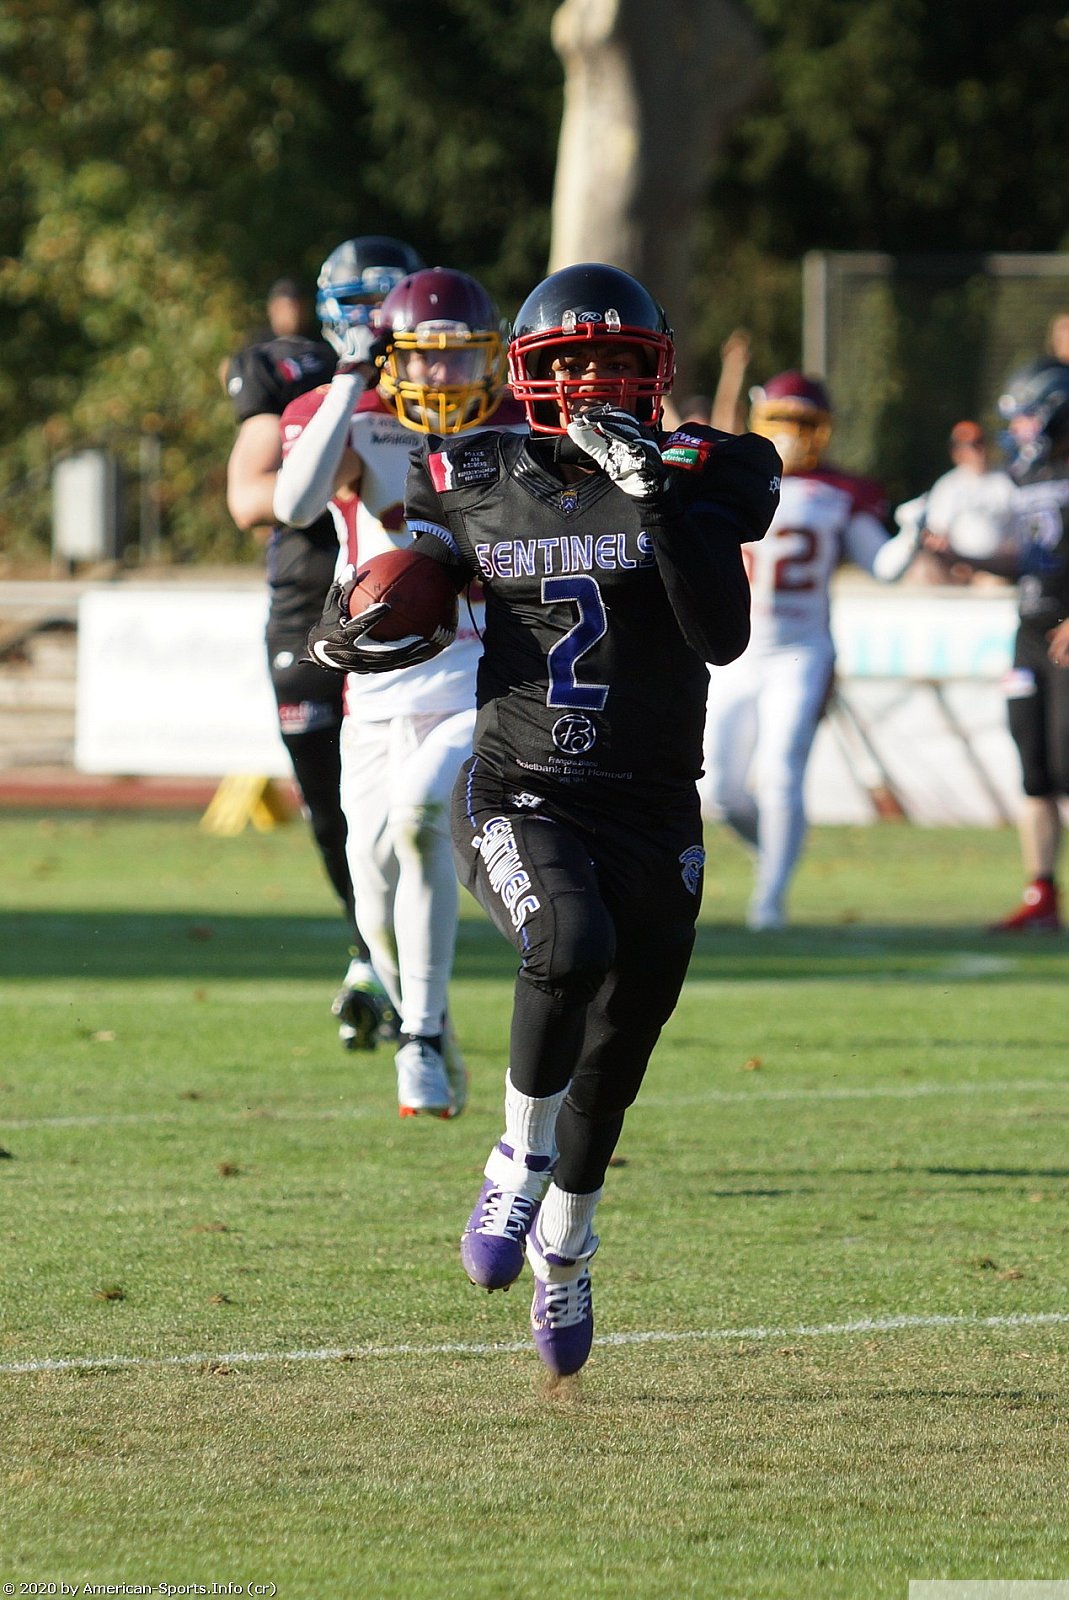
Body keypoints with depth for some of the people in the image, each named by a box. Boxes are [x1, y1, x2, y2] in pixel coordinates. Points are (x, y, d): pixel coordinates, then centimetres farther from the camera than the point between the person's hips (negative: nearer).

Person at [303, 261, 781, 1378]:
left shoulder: (694, 479, -4)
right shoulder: (474, 486, 1)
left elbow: (723, 636, -18)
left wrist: (662, 498, -25)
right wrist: (359, 630, -5)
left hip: (652, 814, 2)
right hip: (517, 800, -2)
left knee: (614, 1053, 13)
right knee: (571, 946, -34)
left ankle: (564, 1248, 41)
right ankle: (517, 1169, -12)